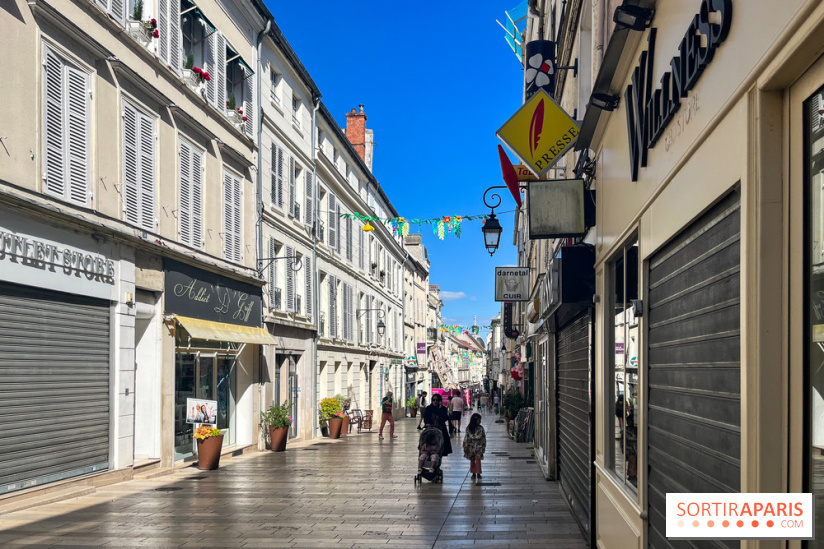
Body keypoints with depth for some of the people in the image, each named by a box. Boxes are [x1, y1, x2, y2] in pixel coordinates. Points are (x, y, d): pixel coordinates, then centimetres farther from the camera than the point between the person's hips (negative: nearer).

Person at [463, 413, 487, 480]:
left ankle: (478, 474, -1)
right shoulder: (468, 428, -4)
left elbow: (483, 438, 0)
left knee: (478, 459, -9)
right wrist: (465, 447, 2)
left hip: (478, 446, -2)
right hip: (471, 446, 2)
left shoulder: (480, 428, -6)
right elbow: (466, 438, 2)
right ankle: (473, 473, 18)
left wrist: (483, 447, -3)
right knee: (472, 460, 8)